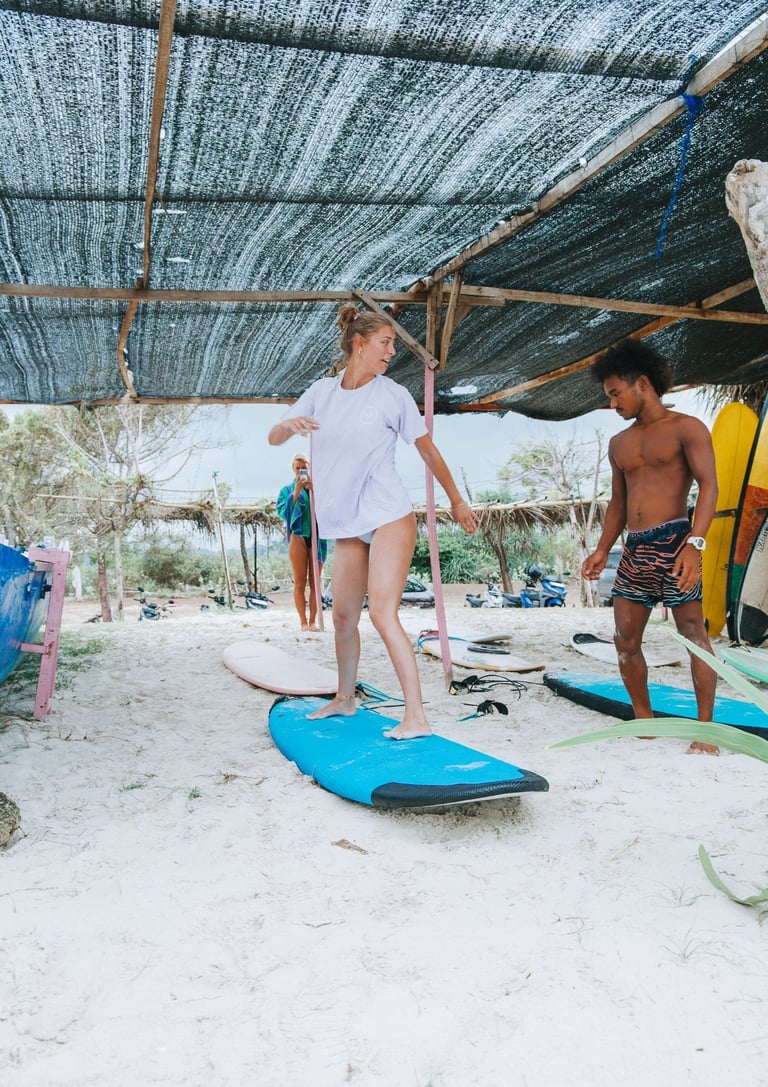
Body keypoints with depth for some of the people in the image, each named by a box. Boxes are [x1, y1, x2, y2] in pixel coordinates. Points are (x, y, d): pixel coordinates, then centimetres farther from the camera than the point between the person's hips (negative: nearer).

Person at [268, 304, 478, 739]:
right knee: (344, 617, 12)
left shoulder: (393, 394, -1)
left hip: (390, 518, -4)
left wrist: (456, 500, 10)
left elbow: (427, 447, 7)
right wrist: (290, 424, -19)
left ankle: (416, 717, -14)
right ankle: (345, 700, 33)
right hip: (348, 525, 5)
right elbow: (273, 438, 5)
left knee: (383, 613, -15)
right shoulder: (321, 392, 6)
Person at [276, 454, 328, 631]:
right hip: (298, 536, -1)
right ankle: (303, 621, -1)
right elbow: (282, 511, 0)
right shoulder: (287, 489, 12)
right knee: (300, 582, -3)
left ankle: (313, 620, 4)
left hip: (317, 536, 1)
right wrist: (296, 493, -9)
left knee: (315, 581, 1)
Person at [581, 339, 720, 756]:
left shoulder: (685, 428, -1)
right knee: (625, 639, 5)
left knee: (694, 633, -3)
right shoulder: (619, 444, 18)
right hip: (634, 550, 7)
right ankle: (643, 721, 18)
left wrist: (695, 543, -23)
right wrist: (603, 549, 11)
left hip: (672, 543, -7)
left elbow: (708, 486, -11)